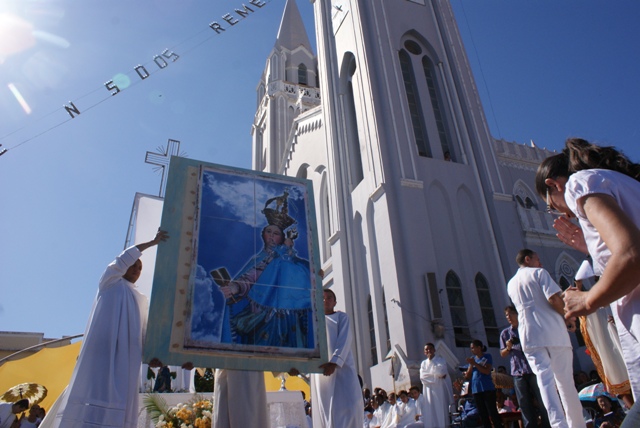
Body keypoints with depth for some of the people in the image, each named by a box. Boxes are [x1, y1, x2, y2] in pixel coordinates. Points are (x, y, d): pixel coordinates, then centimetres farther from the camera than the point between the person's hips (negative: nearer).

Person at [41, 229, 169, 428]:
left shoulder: (141, 299, 26)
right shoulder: (110, 280, 14)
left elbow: (144, 331, 19)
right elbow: (125, 258, -2)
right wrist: (151, 242, -7)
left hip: (127, 354, 5)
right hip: (103, 348, -5)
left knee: (119, 399, -5)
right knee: (95, 389, -17)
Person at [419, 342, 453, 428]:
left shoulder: (440, 360, 7)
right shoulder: (423, 363, 15)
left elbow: (442, 372, -10)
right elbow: (422, 377, 0)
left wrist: (429, 374, -1)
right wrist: (436, 375, -5)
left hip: (440, 390, -3)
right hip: (429, 391, 3)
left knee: (441, 411, -8)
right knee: (430, 413, -3)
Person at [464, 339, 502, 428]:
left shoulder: (487, 356, -1)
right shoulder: (472, 358, 13)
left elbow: (487, 371, -15)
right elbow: (468, 376, 10)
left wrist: (475, 363, -16)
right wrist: (471, 365, -5)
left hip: (487, 388, -5)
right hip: (476, 390, 5)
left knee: (492, 413, -7)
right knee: (483, 415, 7)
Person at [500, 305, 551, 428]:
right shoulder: (505, 333, 12)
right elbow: (502, 354, 13)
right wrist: (508, 348, -7)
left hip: (533, 370, -2)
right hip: (518, 373, 2)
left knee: (542, 401, -2)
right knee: (525, 405, 4)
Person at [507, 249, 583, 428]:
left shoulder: (511, 284, 20)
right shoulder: (539, 272, 2)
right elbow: (554, 298, -12)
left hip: (529, 336, 4)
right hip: (552, 332, -3)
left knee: (544, 379, -5)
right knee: (565, 380, 5)